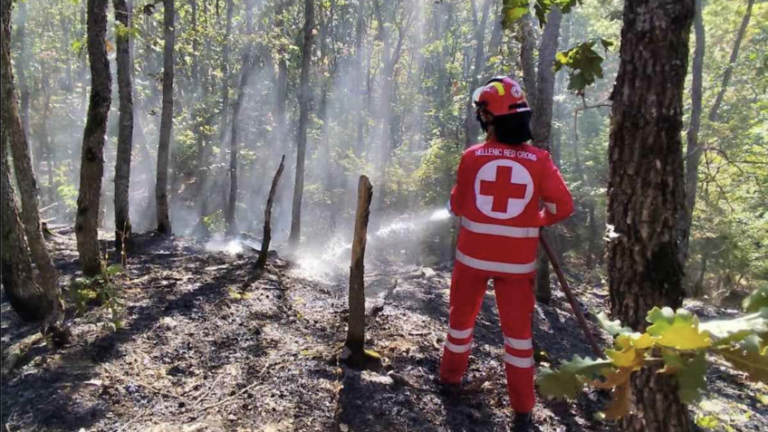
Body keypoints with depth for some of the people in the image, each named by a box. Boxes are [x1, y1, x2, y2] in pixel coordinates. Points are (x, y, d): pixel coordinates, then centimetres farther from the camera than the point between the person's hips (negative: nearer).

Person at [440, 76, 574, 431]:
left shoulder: (472, 157, -8)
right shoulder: (539, 160, -8)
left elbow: (457, 206, 1)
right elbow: (564, 206, -8)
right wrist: (535, 220, 10)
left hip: (473, 254, 0)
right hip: (517, 260, 0)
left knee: (462, 317, 20)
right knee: (517, 330, 10)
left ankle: (451, 378, 38)